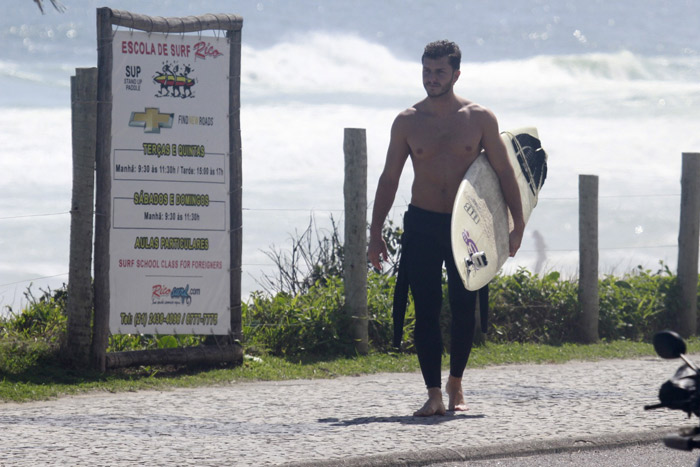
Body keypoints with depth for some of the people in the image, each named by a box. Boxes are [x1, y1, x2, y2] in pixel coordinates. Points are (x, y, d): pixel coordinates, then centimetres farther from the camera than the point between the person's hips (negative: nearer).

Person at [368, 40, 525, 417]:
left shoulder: (479, 118, 1)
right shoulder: (407, 122, 3)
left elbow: (504, 172, 4)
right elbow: (389, 178, 7)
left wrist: (517, 223, -2)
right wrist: (375, 232, 3)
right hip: (422, 225, 0)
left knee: (464, 308, 0)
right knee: (426, 310, -6)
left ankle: (455, 384, 21)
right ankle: (434, 394, -5)